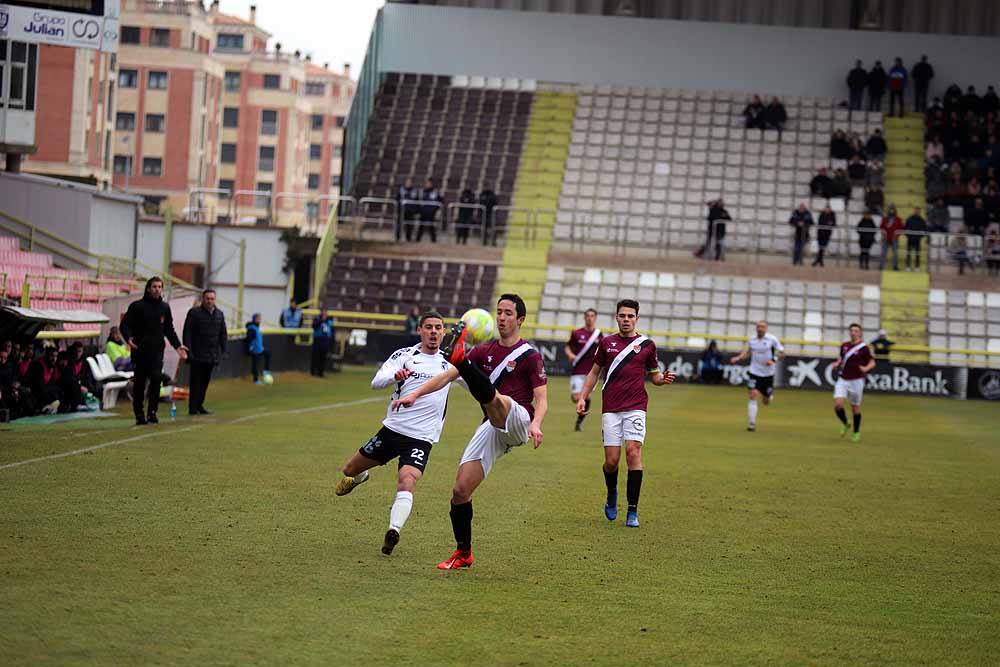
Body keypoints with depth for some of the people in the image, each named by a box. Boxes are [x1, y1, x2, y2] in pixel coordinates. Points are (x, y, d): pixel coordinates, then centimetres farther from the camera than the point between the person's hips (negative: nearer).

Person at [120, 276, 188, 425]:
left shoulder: (164, 308, 12)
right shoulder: (137, 306, 0)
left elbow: (169, 330, 21)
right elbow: (125, 325, -2)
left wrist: (177, 346, 11)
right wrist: (129, 338, -21)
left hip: (157, 351, 2)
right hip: (140, 351, -2)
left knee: (156, 378, -16)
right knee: (139, 384, 3)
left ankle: (152, 412, -10)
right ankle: (139, 415, 13)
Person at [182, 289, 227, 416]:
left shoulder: (219, 314, 11)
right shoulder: (194, 313, -6)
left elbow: (223, 334, 16)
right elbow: (187, 333, -9)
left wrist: (223, 351, 8)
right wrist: (188, 351, -15)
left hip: (212, 356, 5)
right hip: (197, 356, -5)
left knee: (205, 382, 10)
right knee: (196, 382, -3)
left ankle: (199, 405, 18)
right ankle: (193, 408, 0)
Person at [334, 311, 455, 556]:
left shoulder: (450, 361, 6)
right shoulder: (404, 355, -1)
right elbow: (376, 383, -14)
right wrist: (395, 376, -35)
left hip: (421, 438, -1)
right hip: (392, 428, 1)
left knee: (406, 483, -27)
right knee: (349, 470, 16)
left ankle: (394, 530, -37)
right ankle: (358, 477, 51)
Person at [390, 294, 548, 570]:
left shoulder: (530, 355, 2)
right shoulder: (484, 351, 17)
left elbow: (541, 399, -4)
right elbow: (447, 375, 13)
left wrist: (536, 424, -24)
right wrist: (415, 393, 0)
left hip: (518, 421, -6)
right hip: (491, 428, 6)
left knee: (492, 397, -39)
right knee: (460, 490, -3)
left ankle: (458, 354, -63)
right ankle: (463, 553, 10)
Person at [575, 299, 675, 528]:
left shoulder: (647, 345, 7)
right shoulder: (607, 343, 10)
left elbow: (654, 375, 16)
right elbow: (594, 372, 19)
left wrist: (664, 379, -7)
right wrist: (583, 397, 9)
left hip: (635, 408, -1)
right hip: (610, 409, 1)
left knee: (633, 451, -17)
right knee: (611, 460, -5)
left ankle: (633, 511, -12)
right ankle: (611, 494, 28)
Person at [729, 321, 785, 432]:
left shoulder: (772, 339, -9)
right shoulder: (751, 339, 1)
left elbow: (782, 353, -6)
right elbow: (747, 352, 16)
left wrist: (774, 360, -24)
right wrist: (738, 358, -2)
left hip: (768, 374, -1)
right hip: (754, 372, 1)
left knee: (766, 402, 10)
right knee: (753, 395, -17)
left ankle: (770, 395, 50)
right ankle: (751, 423, -14)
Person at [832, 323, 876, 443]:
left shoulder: (864, 348, -5)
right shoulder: (844, 346, 8)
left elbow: (872, 362, -3)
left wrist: (866, 368, -24)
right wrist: (837, 364, 3)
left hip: (856, 381, -3)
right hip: (842, 379, 3)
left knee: (855, 407, 5)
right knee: (838, 404, -12)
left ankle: (856, 433, 23)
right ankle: (844, 424, 15)